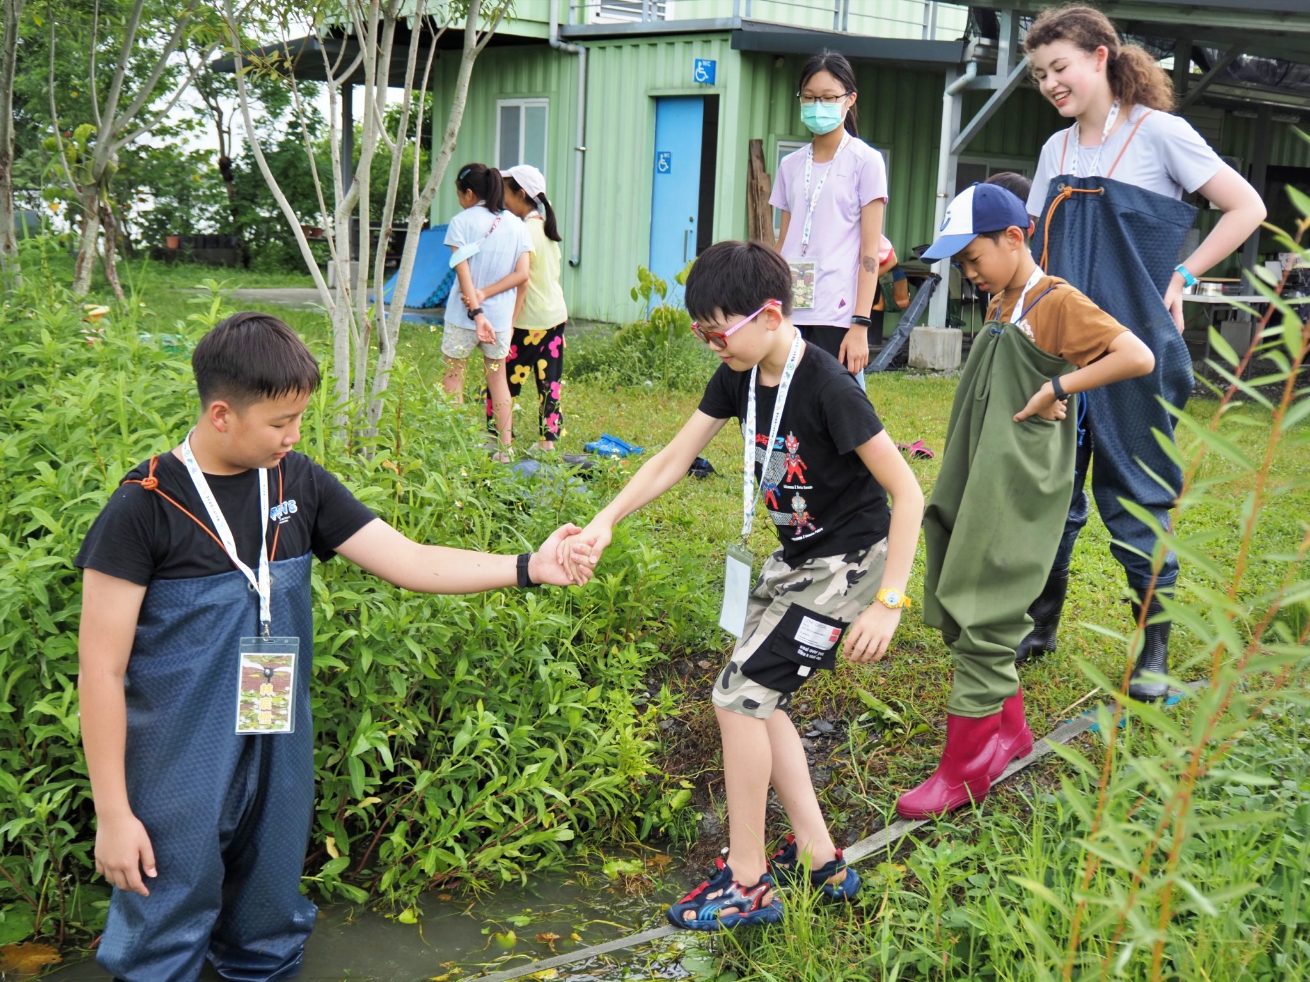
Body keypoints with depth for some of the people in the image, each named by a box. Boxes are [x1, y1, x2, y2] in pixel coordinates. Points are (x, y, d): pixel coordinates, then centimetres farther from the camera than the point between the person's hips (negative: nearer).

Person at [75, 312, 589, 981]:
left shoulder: (297, 483, 0)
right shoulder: (145, 507, -16)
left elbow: (407, 561, -1)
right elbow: (102, 669, -14)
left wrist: (529, 567, -11)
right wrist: (112, 813, -13)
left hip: (280, 766, 5)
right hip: (177, 782, -5)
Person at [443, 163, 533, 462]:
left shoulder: (462, 222, -8)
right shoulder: (516, 224, 4)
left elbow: (463, 272, -14)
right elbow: (521, 274, -4)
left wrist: (476, 312, -17)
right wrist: (485, 294, -8)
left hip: (463, 315, -4)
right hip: (501, 315, 4)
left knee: (453, 376, 9)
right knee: (498, 376, 15)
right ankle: (506, 448, 13)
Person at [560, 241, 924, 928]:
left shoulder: (828, 388, -27)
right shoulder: (739, 377, -3)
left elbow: (908, 495, -24)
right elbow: (673, 460, 0)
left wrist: (887, 603, -26)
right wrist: (603, 524, -13)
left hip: (848, 561, -9)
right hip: (796, 556, 9)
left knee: (739, 695, -10)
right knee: (757, 698, 10)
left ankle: (747, 885, 2)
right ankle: (819, 860, 21)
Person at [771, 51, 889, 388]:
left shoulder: (865, 161, 1)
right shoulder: (791, 165, 14)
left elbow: (870, 252, -4)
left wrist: (860, 325, -12)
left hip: (837, 315, -4)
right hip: (790, 313, 4)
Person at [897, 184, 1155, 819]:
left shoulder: (1058, 303, -11)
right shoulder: (999, 307, 14)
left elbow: (1138, 358, -21)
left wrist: (1057, 388, -19)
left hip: (1018, 491, -9)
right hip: (978, 485, 9)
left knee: (983, 617, -7)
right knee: (961, 608, 13)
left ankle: (965, 769, 1)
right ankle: (1009, 730, 28)